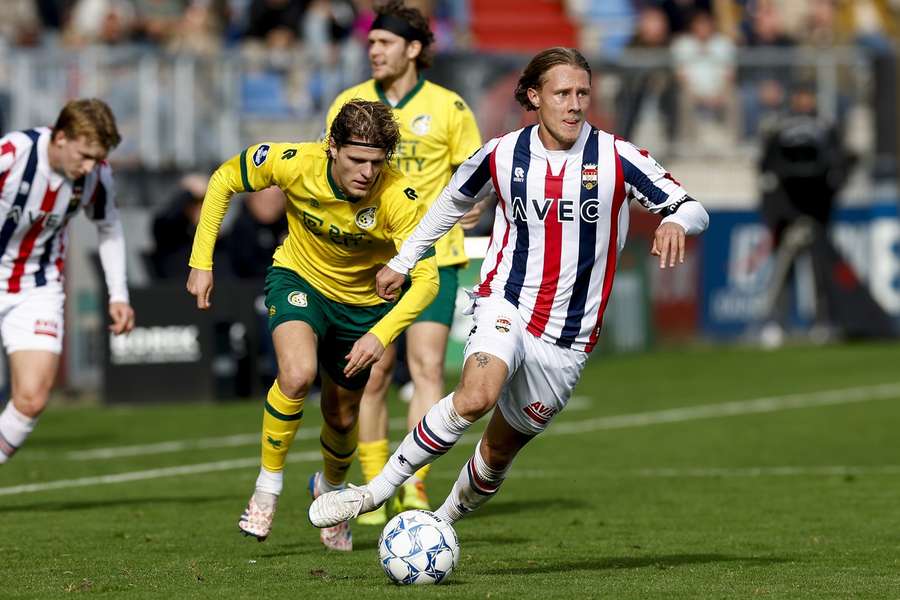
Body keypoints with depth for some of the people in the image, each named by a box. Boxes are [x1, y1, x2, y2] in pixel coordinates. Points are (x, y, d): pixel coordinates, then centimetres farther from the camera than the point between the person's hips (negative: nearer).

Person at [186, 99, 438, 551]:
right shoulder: (294, 164, -28)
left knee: (341, 418, 14)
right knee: (298, 374, -31)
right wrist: (201, 262, -11)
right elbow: (224, 181, -10)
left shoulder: (398, 198, -33)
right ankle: (268, 485, -10)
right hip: (298, 279, -1)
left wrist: (381, 335, -48)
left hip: (363, 302, 1)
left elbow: (426, 278, -34)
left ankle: (330, 488, 50)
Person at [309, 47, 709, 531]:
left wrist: (675, 221, -27)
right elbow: (453, 200, 18)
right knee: (478, 396, -32)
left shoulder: (616, 159, -7)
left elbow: (690, 207, -3)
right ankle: (376, 490, -25)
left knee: (500, 451, 8)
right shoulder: (502, 155, -2)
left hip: (567, 340, 1)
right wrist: (402, 260, 24)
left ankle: (447, 516, 35)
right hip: (506, 305, -1)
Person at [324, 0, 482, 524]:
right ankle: (375, 486, 15)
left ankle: (415, 484, -11)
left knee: (427, 367, -13)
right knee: (374, 374, 3)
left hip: (432, 255, -2)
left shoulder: (448, 108, -1)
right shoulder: (349, 105, 5)